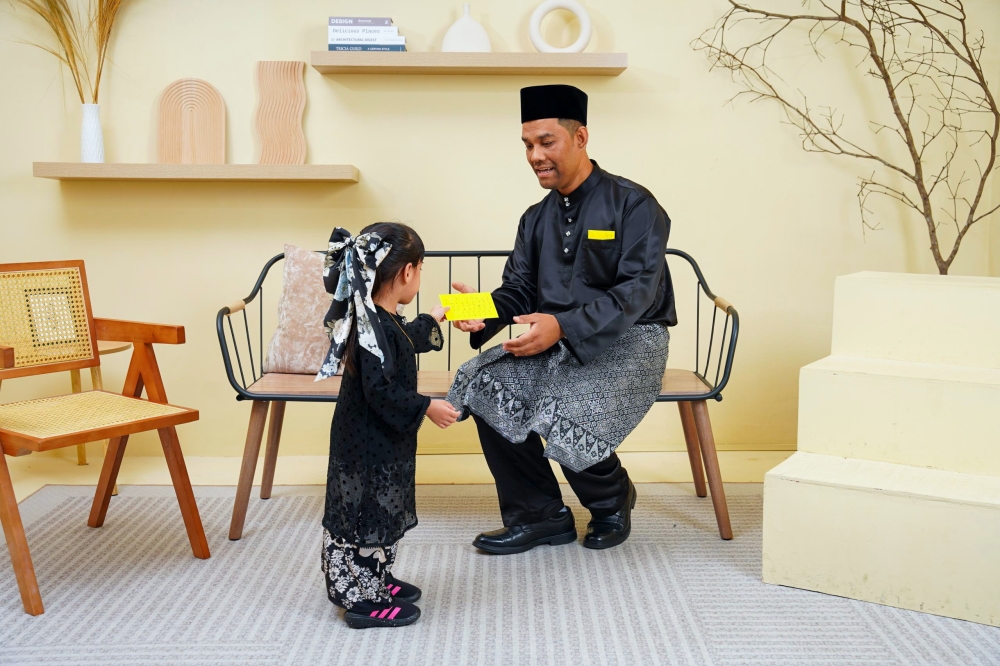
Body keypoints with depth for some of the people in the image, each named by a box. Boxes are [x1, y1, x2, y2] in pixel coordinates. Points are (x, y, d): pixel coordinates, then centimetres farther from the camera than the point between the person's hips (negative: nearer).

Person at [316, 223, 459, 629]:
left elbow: (405, 340, 29)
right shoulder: (376, 328, -25)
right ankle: (363, 600, 12)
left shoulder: (380, 320, 6)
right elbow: (382, 391, -28)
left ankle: (375, 582, 34)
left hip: (379, 441, 10)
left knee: (381, 513, 20)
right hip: (370, 446, -10)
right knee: (368, 514, 0)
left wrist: (435, 318, 40)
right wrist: (426, 408, -19)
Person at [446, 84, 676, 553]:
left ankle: (612, 500, 7)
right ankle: (540, 515, -5)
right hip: (556, 342, 7)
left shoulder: (633, 205, -9)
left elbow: (637, 291, -19)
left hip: (628, 341, -6)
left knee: (562, 418, -30)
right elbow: (518, 290, 9)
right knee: (479, 383, -18)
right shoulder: (537, 219, 13)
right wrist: (484, 313, -16)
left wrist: (563, 326, -32)